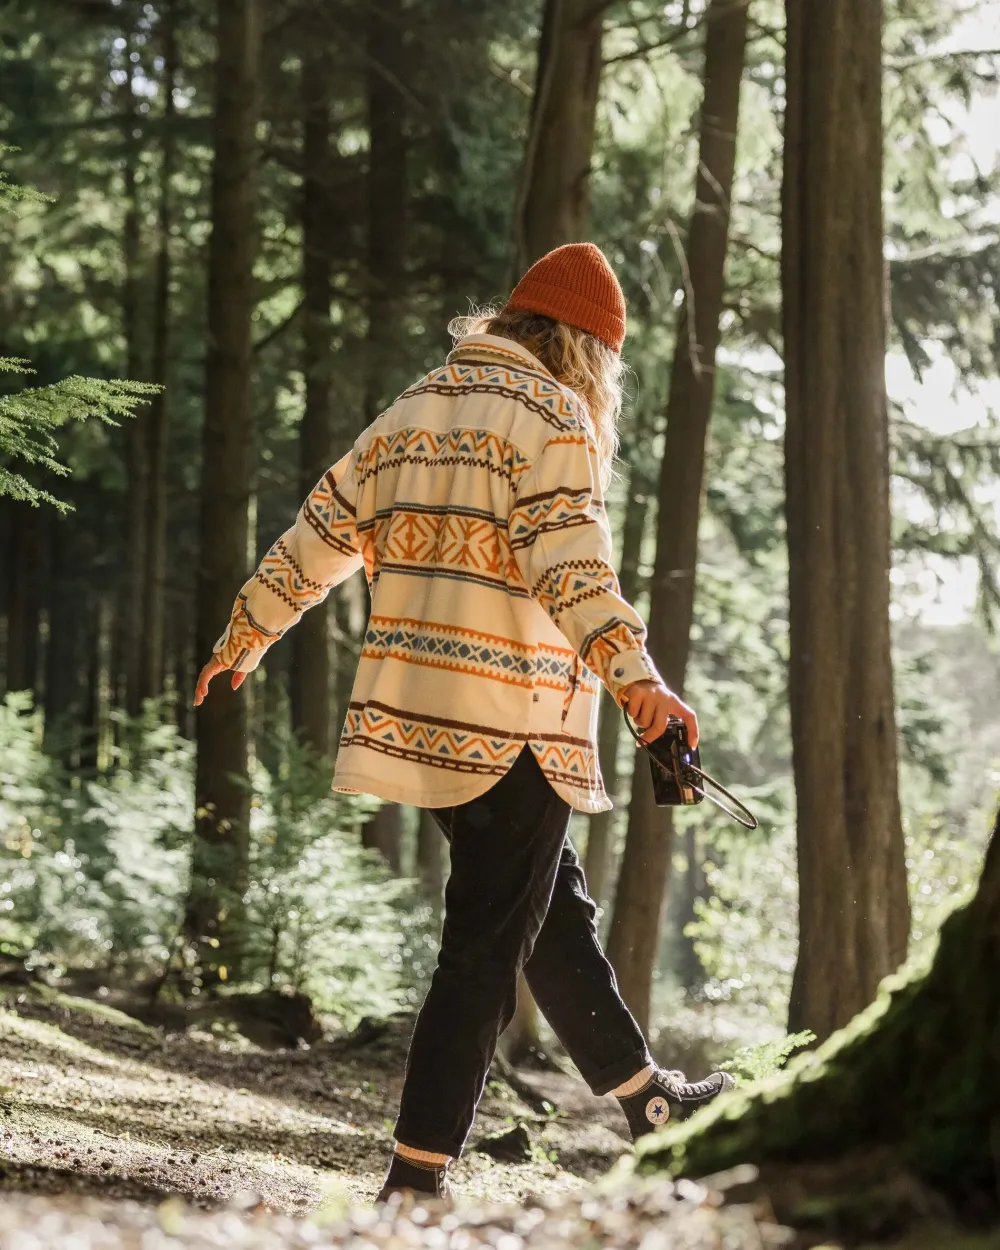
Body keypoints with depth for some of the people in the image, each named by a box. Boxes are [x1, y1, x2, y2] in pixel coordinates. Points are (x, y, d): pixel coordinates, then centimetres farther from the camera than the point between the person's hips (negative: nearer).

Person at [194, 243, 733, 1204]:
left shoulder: (415, 410, 15)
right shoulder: (550, 414, -8)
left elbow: (319, 534, 21)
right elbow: (569, 556, -24)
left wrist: (241, 640, 33)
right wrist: (632, 672, -35)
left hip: (414, 710, 8)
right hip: (510, 722, -8)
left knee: (558, 914, 20)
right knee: (486, 949, -4)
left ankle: (647, 1099, 34)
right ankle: (416, 1177, -5)